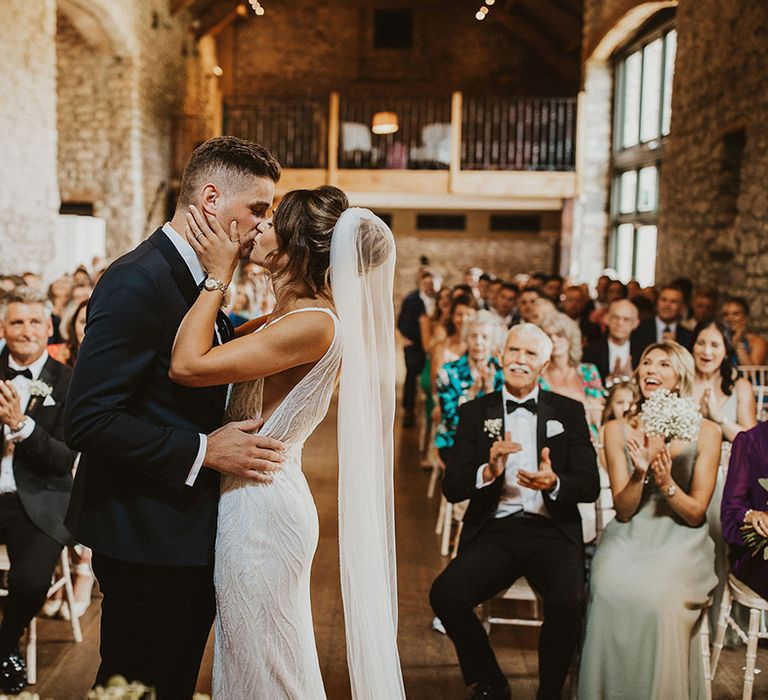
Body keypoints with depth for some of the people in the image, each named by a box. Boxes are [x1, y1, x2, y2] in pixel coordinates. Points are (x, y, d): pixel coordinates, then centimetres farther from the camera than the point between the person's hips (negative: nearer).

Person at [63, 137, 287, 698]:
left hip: (189, 533, 9)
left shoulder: (198, 283, 12)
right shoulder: (137, 282, -19)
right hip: (147, 540, -9)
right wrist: (202, 451, -22)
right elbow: (87, 421, -24)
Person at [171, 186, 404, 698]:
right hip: (257, 499, 9)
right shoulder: (291, 313, 7)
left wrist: (219, 275, -18)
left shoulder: (313, 324, -23)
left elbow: (187, 364, -27)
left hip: (261, 507, -9)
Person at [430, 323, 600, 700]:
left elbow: (591, 485, 3)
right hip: (494, 530, 1)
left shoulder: (569, 411, 10)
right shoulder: (475, 412, 10)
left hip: (551, 531, 0)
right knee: (445, 595, -25)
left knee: (567, 604, -30)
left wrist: (554, 483, -20)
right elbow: (451, 487, 2)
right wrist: (488, 471, -19)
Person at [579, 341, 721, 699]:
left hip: (680, 542, -1)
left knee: (656, 597, -30)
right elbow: (623, 510, 0)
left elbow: (696, 513, -1)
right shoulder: (618, 429, 3)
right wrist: (639, 474, -19)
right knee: (609, 592, -28)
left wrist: (666, 482, -20)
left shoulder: (705, 432, -2)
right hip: (629, 538, 1)